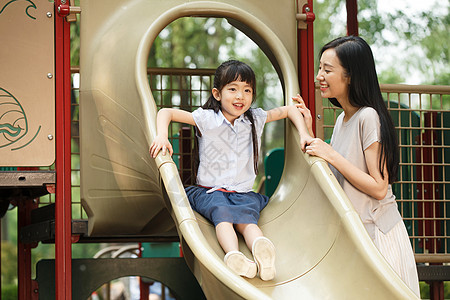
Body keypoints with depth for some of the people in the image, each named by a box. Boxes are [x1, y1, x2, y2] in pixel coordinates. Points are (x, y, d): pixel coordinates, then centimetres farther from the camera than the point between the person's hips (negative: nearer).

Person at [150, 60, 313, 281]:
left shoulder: (256, 119, 9)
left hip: (244, 193, 2)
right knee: (222, 213, -36)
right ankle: (233, 255, -65)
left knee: (247, 217, -32)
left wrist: (304, 134, 10)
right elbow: (166, 113, 1)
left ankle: (261, 249, -65)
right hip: (210, 191, -2)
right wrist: (162, 136, -17)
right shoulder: (206, 119, 0)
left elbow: (289, 110, 22)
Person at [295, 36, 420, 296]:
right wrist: (308, 130, 8)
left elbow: (378, 188, -19)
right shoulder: (343, 119, 10)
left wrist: (331, 155, -19)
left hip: (377, 233, -8)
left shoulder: (368, 118, -16)